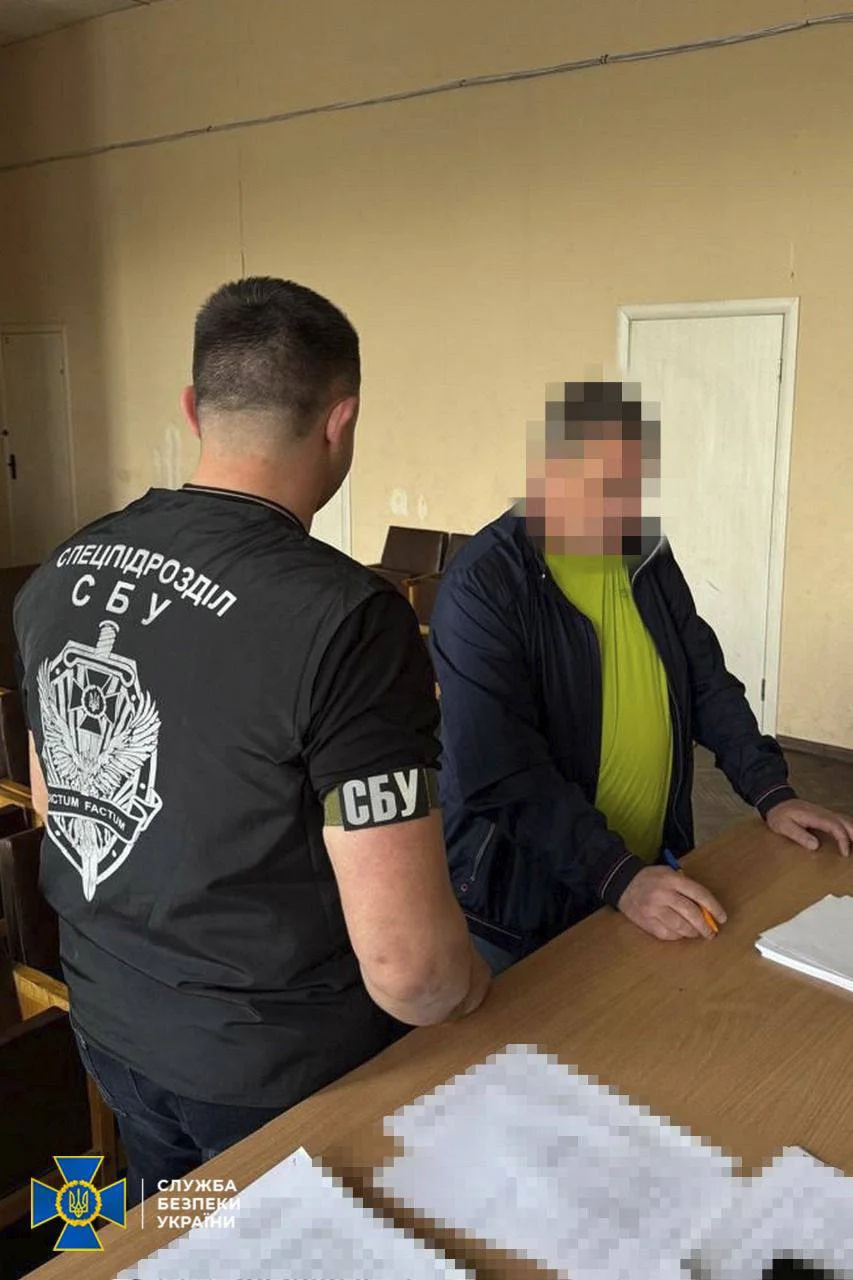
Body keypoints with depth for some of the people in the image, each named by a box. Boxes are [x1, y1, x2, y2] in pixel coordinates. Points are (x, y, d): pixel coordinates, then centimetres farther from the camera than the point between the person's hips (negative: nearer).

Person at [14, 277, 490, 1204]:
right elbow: (405, 963, -27)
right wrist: (472, 1002, -5)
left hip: (110, 1027, 6)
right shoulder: (347, 620, -29)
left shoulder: (59, 575, -6)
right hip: (280, 1071, -5)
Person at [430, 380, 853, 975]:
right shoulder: (483, 588, -21)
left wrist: (771, 793, -1)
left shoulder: (649, 557, 1)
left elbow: (707, 684, 8)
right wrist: (618, 877, -30)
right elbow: (504, 775, -26)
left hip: (652, 872, 6)